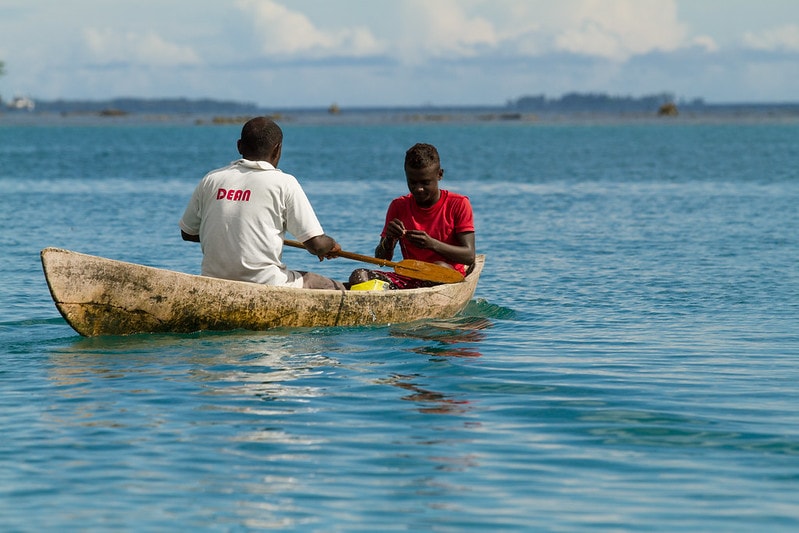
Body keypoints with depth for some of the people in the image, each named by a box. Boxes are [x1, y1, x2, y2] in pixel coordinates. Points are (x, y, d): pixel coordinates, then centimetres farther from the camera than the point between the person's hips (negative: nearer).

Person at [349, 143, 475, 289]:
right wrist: (389, 239, -17)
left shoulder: (458, 204, -1)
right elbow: (381, 259, 6)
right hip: (408, 278, 3)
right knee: (358, 276, -21)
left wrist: (432, 244, -28)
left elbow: (469, 257, -12)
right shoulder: (398, 206, 9)